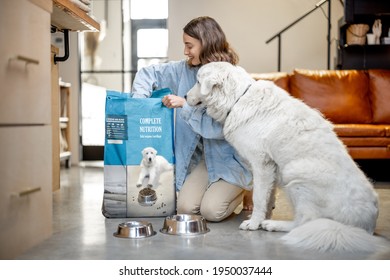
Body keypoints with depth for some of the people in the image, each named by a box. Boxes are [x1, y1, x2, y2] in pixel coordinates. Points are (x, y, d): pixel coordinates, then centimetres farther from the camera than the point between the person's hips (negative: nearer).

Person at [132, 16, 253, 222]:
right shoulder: (185, 70, -1)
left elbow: (219, 127, -26)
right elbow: (148, 73, 8)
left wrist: (184, 105, -28)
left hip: (230, 158, -5)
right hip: (202, 157, 5)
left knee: (211, 211, -20)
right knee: (185, 207, -11)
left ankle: (241, 191, 13)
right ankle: (223, 189, 19)